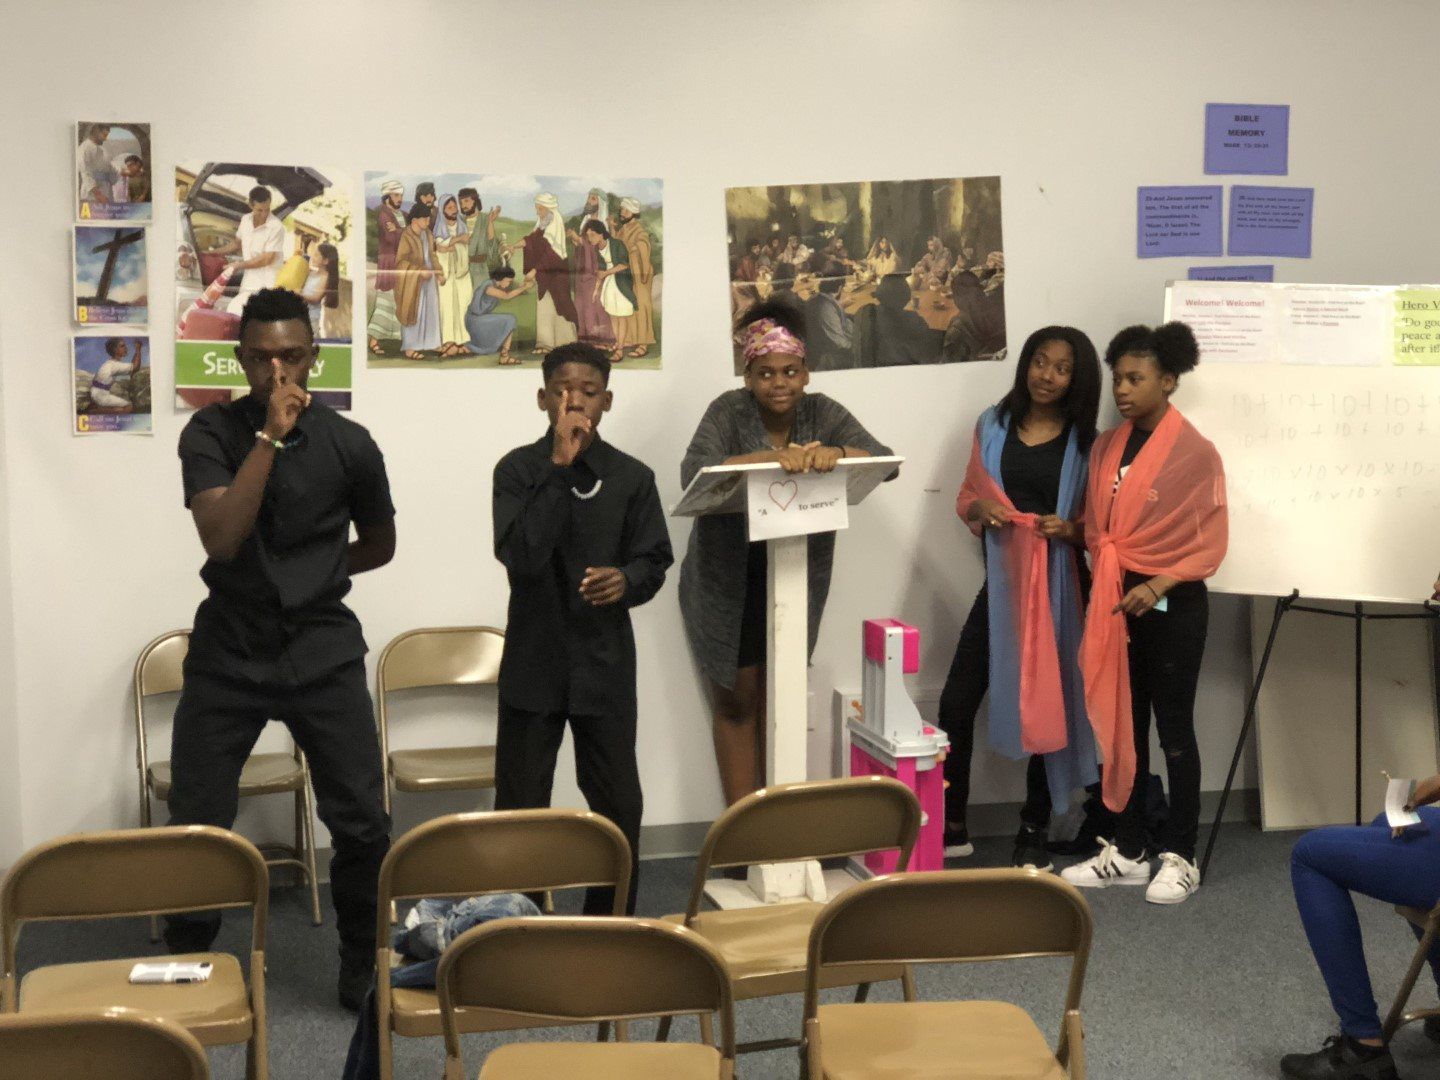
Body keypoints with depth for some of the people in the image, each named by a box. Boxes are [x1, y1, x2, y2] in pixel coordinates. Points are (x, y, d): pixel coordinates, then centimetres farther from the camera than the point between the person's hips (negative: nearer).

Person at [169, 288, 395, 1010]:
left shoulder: (348, 444, -2)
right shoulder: (211, 433, -5)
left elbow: (380, 544, 13)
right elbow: (220, 538, -21)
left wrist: (311, 575, 5)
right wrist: (271, 435, -22)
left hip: (323, 651, 1)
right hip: (227, 652, 0)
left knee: (363, 826, -1)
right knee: (194, 828, 4)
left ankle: (361, 964, 22)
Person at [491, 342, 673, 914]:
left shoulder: (632, 477, 1)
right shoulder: (519, 469, -5)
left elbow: (654, 561, 7)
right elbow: (520, 555, -19)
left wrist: (626, 579, -17)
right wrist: (558, 468, -22)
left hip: (605, 661, 2)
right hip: (534, 659, -2)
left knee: (621, 805, 6)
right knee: (520, 808, 5)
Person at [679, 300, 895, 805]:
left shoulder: (822, 412, -4)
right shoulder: (729, 411, -12)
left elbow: (885, 459, -14)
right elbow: (693, 473, -27)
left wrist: (835, 452, -35)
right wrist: (766, 457, -40)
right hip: (728, 580, -3)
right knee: (737, 702, 6)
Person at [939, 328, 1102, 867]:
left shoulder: (1086, 441, 0)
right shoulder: (993, 426, 6)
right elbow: (965, 498, 9)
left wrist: (1069, 529, -20)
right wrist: (982, 509, -13)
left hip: (1058, 588, -2)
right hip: (1000, 583, 2)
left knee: (1046, 707, 6)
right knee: (956, 702, -2)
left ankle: (1033, 832, 19)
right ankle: (951, 825, 13)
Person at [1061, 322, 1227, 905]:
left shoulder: (1194, 452, -9)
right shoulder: (1107, 448, 7)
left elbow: (1210, 543, -9)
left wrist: (1156, 585, -18)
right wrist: (1105, 585, -2)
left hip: (1173, 604, -5)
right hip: (1116, 601, 5)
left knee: (1173, 727, 3)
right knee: (1122, 724, 10)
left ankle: (1179, 856, 12)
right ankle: (1128, 851, 19)